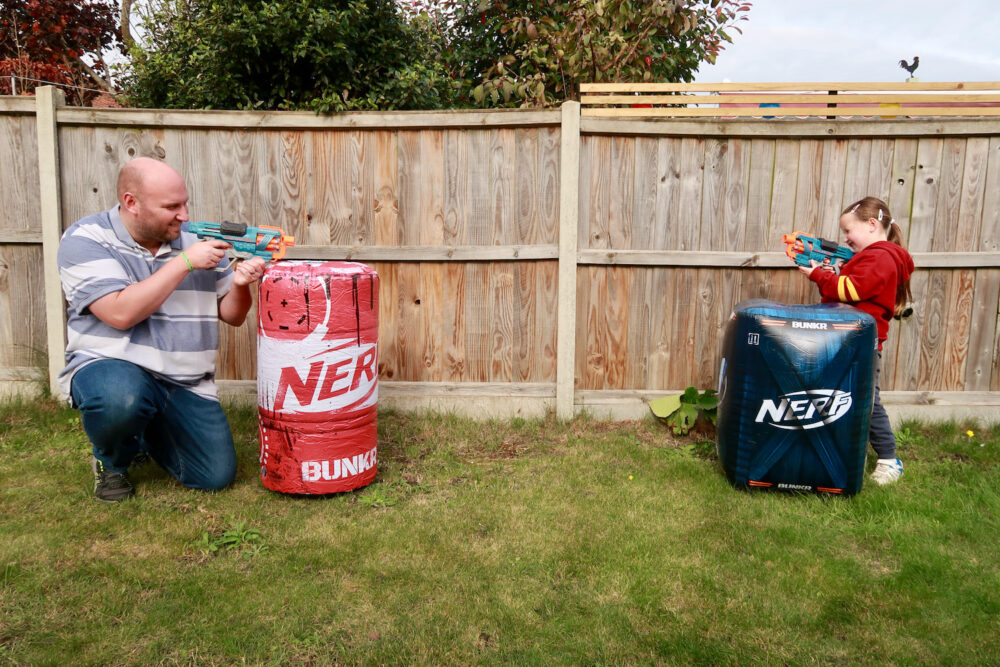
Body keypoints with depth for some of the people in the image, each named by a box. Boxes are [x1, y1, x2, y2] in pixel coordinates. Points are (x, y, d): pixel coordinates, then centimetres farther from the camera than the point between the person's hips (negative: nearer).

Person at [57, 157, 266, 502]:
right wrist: (184, 262, -20)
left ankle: (148, 432, 27)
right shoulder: (86, 239, -7)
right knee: (121, 398, -40)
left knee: (216, 476, -5)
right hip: (112, 366, -4)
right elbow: (121, 313, -21)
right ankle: (110, 463, -2)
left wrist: (240, 284, -14)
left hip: (186, 383, 5)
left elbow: (232, 315, 9)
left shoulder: (196, 241, 5)